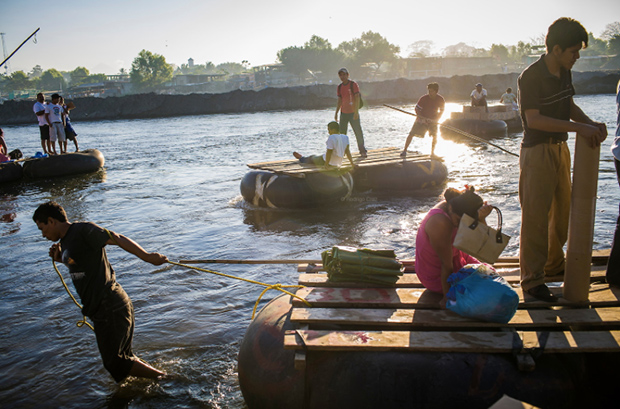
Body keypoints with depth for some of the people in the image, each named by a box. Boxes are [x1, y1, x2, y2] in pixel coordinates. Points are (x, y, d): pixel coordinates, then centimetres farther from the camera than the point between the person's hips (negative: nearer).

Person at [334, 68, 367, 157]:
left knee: (358, 132, -2)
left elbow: (357, 98, -11)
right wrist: (336, 113, 15)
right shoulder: (339, 86, 11)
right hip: (343, 113, 5)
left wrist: (356, 112, -18)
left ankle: (363, 151, 7)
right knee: (342, 133, 5)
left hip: (353, 113, -5)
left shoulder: (353, 84, -6)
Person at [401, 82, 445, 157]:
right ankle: (404, 150, -1)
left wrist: (437, 119, -11)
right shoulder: (423, 98, -18)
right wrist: (421, 118, -24)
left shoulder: (441, 100, -11)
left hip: (433, 120, 2)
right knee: (411, 133, -11)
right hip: (422, 118, -2)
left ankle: (432, 153, 1)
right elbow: (417, 109, -11)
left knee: (435, 135, -15)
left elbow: (441, 111, 4)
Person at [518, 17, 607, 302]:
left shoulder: (564, 73, 7)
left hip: (560, 148, 9)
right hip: (537, 151, -9)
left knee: (562, 210, 18)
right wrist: (579, 128, -28)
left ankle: (554, 264, 35)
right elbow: (534, 119, -26)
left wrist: (591, 123, -2)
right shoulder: (531, 76, -18)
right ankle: (531, 279, 4)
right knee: (535, 216, -5)